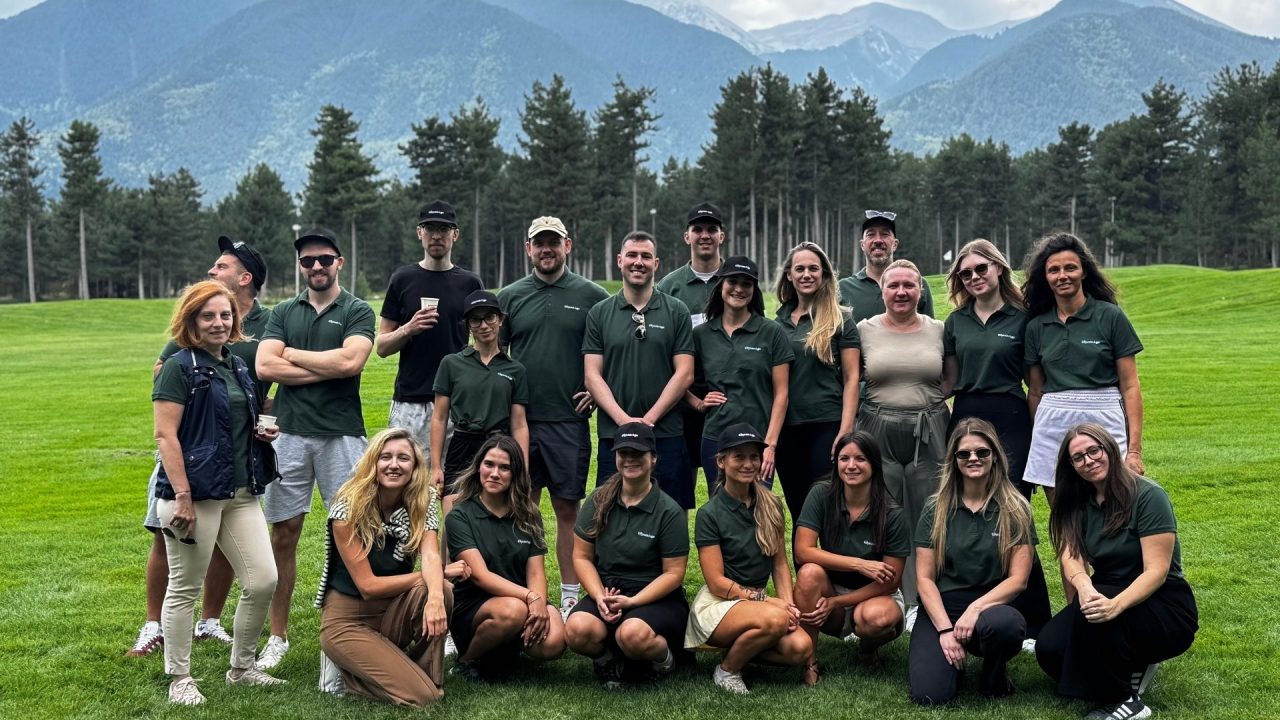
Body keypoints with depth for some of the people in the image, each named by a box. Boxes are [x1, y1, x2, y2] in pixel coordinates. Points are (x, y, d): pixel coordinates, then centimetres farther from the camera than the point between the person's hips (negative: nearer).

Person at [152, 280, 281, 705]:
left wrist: (265, 432, 6)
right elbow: (166, 436, -13)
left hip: (242, 494, 7)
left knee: (263, 581, 4)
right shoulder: (180, 367, -7)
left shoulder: (238, 367, 15)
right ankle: (180, 679, 16)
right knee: (184, 588, 4)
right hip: (195, 494, -7)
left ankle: (242, 667, 21)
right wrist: (182, 496, -20)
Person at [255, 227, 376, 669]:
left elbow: (350, 361, -14)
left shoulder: (357, 311, 5)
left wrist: (293, 354, -3)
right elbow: (265, 366, -1)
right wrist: (326, 368, -7)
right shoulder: (284, 312, 13)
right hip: (290, 433, 3)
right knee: (283, 535, 5)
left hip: (341, 434, -2)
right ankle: (278, 636, 15)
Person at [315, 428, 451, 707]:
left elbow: (431, 555, -23)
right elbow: (368, 586, -19)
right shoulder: (349, 508, -17)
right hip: (348, 618, -4)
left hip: (395, 611, 4)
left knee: (442, 591, -30)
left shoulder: (422, 503, -5)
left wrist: (435, 595, -46)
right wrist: (434, 574, -18)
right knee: (420, 696, -22)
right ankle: (347, 666, 5)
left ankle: (429, 677, -9)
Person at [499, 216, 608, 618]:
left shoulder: (592, 296, 2)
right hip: (520, 420, 2)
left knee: (568, 510, 5)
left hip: (569, 420, -1)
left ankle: (570, 598, 14)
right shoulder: (510, 297, 7)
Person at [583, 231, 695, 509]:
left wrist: (648, 419, -10)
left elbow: (684, 374, -1)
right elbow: (592, 375, 2)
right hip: (613, 436, 1)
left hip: (667, 436, -1)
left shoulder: (676, 312, 5)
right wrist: (624, 419, -11)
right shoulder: (599, 313, 8)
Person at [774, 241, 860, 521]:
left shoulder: (840, 320, 0)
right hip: (786, 427, 4)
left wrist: (846, 430, -12)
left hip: (828, 425, -4)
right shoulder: (779, 321, 11)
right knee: (797, 511, 10)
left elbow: (851, 378, -3)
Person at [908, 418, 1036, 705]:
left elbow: (1018, 580, -4)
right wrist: (945, 629, -13)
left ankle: (994, 676, -3)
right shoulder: (936, 510, 4)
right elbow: (925, 578, 1)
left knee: (1005, 624, -40)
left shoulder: (1015, 510, 1)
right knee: (930, 694, -24)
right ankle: (955, 659, 13)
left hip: (993, 605, -1)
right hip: (941, 609, 1)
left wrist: (975, 609, -19)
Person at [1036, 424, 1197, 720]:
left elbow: (1156, 571, -21)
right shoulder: (1077, 503, 4)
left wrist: (1116, 605, -39)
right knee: (1049, 648, -19)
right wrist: (1085, 587, -34)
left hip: (1166, 610, -6)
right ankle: (1133, 667, 6)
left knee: (1093, 612, -34)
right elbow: (1071, 557, -10)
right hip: (1109, 598, 6)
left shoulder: (1148, 496, -14)